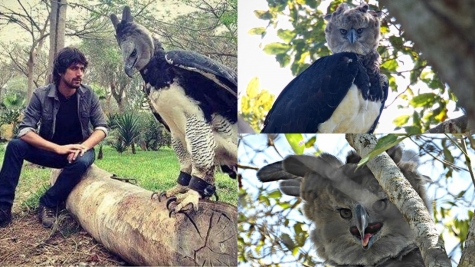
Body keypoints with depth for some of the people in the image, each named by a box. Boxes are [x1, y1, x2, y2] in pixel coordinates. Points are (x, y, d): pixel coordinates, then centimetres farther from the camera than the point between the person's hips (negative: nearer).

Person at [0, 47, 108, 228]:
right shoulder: (41, 95, -13)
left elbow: (102, 127, -8)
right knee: (15, 146, -24)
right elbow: (24, 131, -20)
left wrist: (83, 147, -28)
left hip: (78, 150, 0)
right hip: (50, 150, 1)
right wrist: (58, 148, -32)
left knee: (82, 161, -35)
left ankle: (49, 204, -16)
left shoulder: (88, 95, -9)